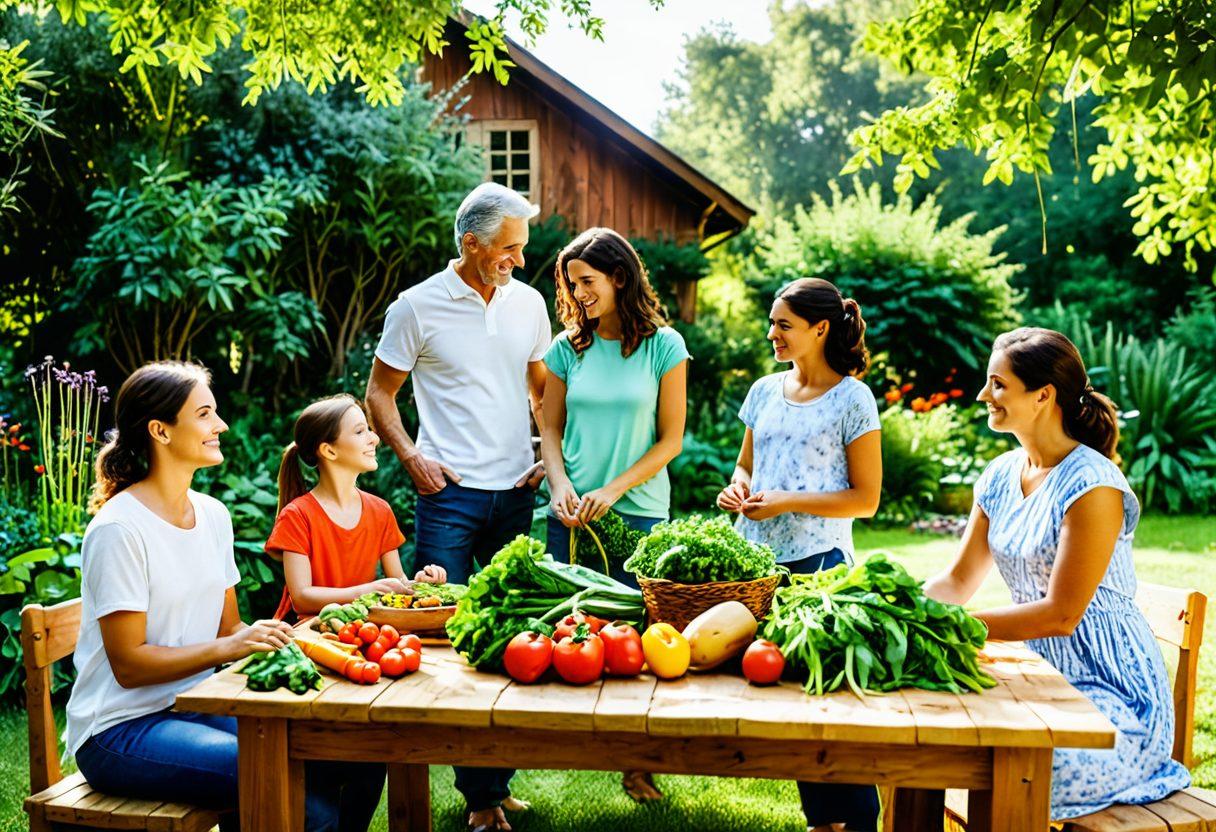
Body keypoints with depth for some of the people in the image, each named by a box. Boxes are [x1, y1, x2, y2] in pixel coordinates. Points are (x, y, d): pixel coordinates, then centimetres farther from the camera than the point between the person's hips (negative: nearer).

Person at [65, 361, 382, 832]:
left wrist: (286, 637, -7)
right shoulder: (118, 530, -15)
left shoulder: (213, 515, 8)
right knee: (299, 793, -29)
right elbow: (129, 665, -16)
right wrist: (229, 647, -25)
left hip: (198, 707, 8)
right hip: (122, 730, -7)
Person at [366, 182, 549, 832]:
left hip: (515, 492, 4)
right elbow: (379, 395, 4)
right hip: (450, 492, -3)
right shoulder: (418, 306, -3)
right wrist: (412, 458, -8)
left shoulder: (528, 302, 8)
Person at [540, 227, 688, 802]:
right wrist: (560, 485, -8)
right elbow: (552, 431, 9)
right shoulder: (568, 348, 4)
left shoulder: (662, 346, -4)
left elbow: (670, 440, -4)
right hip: (572, 514, 2)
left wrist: (612, 492, -12)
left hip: (637, 512, -2)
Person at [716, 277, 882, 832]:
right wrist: (738, 487, -1)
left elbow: (866, 498, -6)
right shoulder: (765, 391, 12)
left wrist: (787, 502, -15)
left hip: (817, 563, -5)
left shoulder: (852, 398, -4)